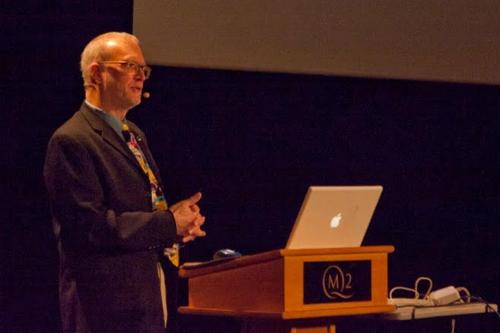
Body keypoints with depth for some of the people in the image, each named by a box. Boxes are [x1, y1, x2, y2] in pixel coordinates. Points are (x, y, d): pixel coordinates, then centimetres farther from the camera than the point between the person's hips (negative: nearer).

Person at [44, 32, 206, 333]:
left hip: (149, 298, 9)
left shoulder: (135, 135, 19)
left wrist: (176, 217, 2)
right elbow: (90, 224, -20)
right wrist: (169, 224, -17)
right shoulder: (71, 141, -12)